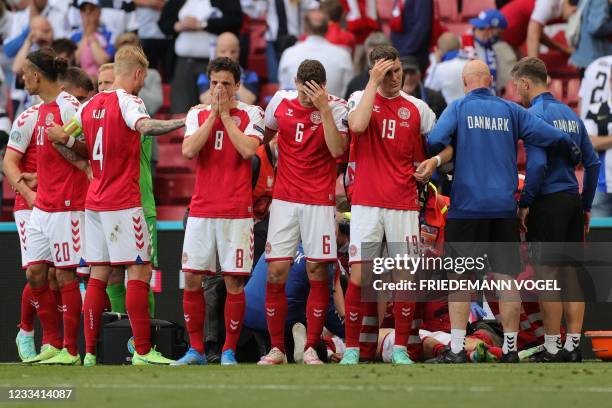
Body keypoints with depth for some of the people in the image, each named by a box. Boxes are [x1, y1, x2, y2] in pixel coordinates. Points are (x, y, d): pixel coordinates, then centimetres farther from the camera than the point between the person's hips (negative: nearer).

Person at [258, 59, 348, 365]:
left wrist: (324, 109, -23)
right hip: (284, 200, 2)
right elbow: (263, 139, 19)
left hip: (319, 202, -2)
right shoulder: (280, 101, 2)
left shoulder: (336, 107, -6)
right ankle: (276, 349, 5)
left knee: (317, 272, -3)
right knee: (276, 273, -3)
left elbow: (338, 150, -19)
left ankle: (311, 348, 5)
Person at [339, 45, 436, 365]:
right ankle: (351, 348, 1)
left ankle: (400, 348, 10)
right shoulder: (361, 98, 2)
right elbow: (357, 125, -21)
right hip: (366, 203, -2)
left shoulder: (417, 108, 7)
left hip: (404, 204, 2)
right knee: (358, 277, -6)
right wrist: (373, 82, -17)